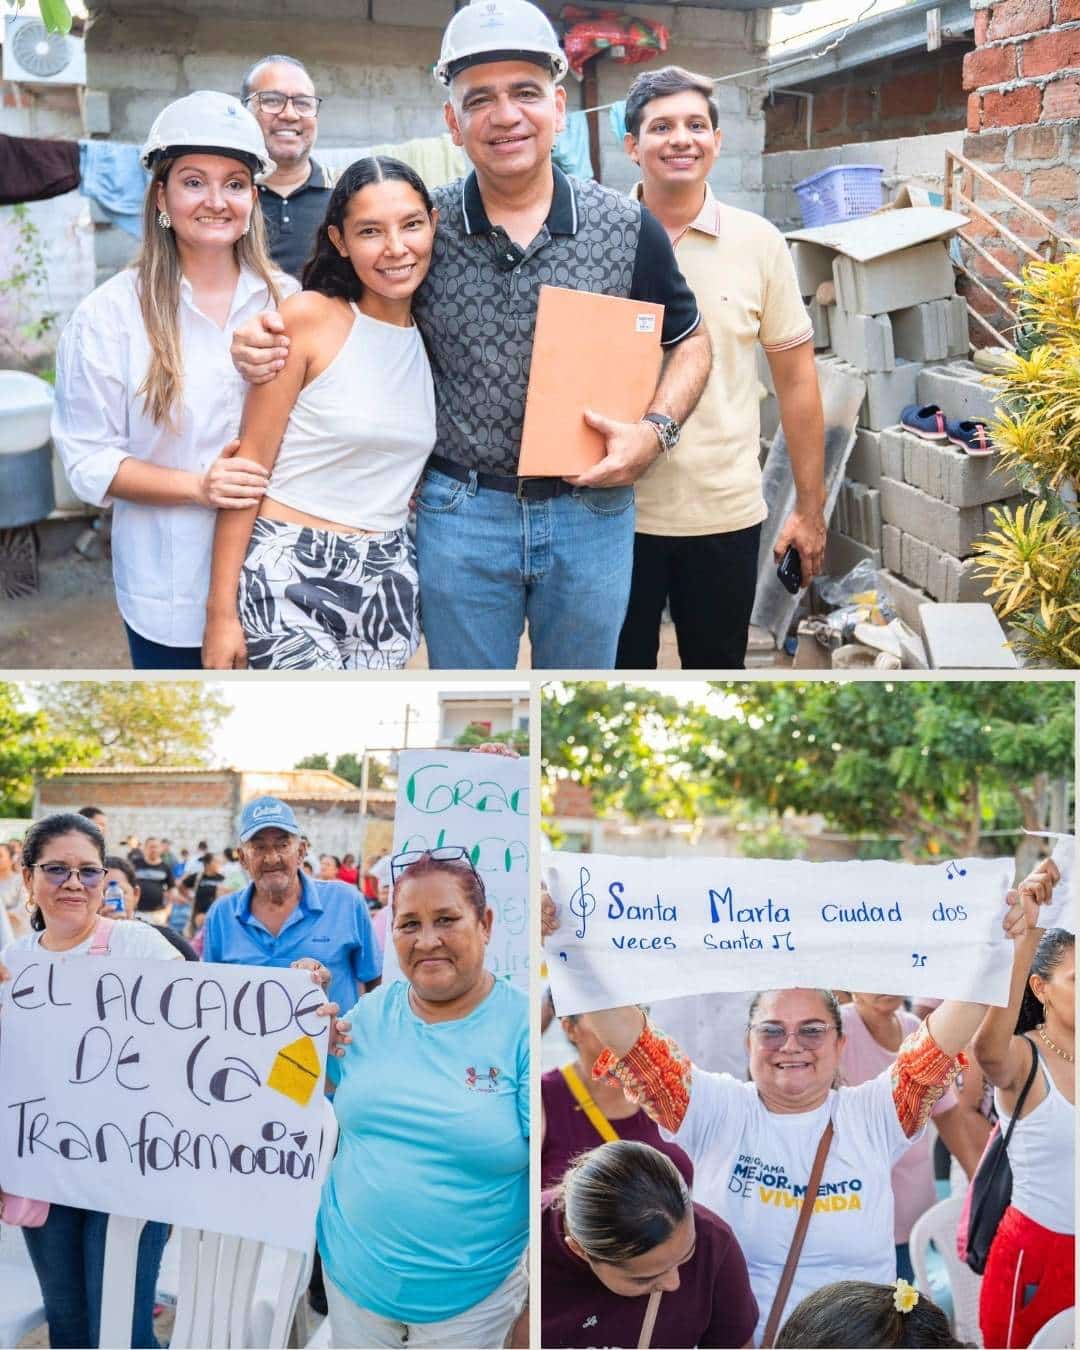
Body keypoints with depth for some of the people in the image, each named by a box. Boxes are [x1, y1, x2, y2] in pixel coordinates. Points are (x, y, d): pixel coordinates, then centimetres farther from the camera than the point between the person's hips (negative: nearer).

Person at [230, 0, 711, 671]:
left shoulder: (629, 229, -4)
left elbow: (690, 341, 9)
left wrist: (657, 430, -9)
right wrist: (266, 342, -11)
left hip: (592, 512, 0)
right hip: (459, 513, 0)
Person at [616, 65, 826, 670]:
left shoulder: (759, 242, 0)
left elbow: (797, 380, 4)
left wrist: (811, 508, 2)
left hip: (724, 511, 1)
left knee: (718, 667, 14)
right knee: (620, 665, 11)